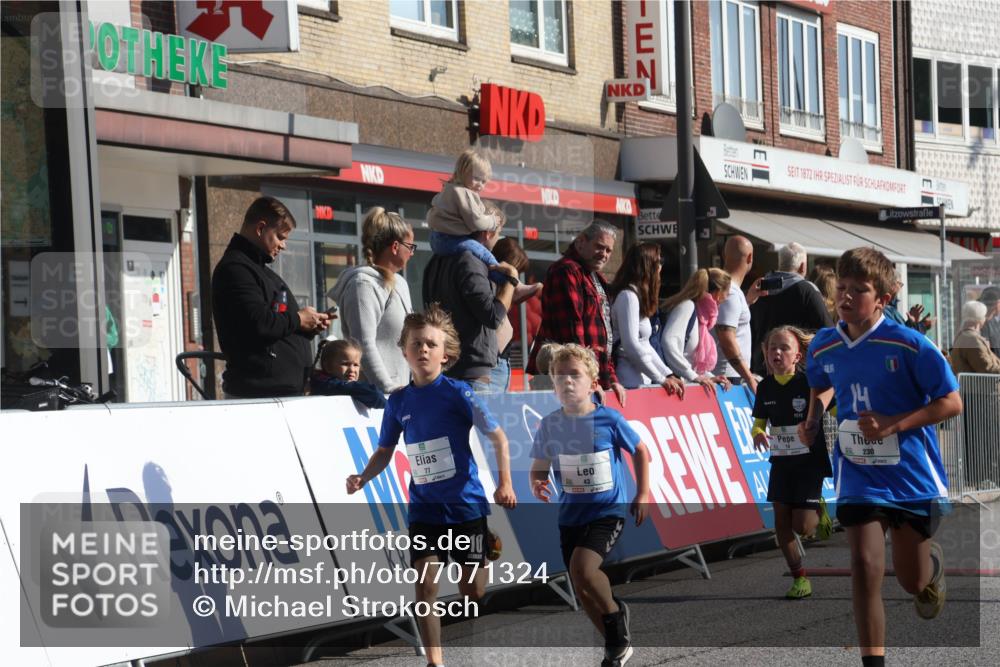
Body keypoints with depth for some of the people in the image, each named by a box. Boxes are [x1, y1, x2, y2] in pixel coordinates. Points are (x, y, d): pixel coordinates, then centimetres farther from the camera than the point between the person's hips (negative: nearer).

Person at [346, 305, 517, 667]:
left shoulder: (457, 392, -8)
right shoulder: (399, 401, 4)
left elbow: (497, 437, -5)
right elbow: (385, 451, 15)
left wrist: (505, 483, -15)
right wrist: (363, 477, -3)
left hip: (466, 505, -3)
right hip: (423, 509, 3)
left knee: (474, 590, 5)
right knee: (426, 586, -8)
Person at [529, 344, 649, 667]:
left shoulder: (609, 419, -10)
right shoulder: (549, 425, -3)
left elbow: (640, 452, 3)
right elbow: (539, 468, 5)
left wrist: (643, 493, -2)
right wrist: (537, 484, -18)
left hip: (608, 511, -4)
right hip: (571, 515, 5)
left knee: (582, 568, -26)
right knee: (584, 591, 8)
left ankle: (615, 613, 2)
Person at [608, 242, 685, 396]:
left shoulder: (636, 295, 18)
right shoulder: (627, 296, -11)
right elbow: (631, 346, -16)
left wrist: (668, 375, 11)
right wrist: (661, 379, -11)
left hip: (641, 380, 9)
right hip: (631, 383, -9)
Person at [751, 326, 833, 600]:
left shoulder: (809, 383, -14)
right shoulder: (766, 387, 1)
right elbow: (759, 421, 12)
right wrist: (758, 433, -12)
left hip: (809, 461, -5)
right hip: (781, 461, 5)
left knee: (802, 526, -9)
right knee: (781, 523, 1)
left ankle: (819, 510, 26)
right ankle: (800, 579, 14)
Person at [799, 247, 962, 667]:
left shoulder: (909, 344, -16)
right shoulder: (823, 347, -2)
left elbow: (952, 403, -12)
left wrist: (894, 424, -23)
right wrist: (813, 418, 1)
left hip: (912, 475, -2)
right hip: (859, 477, 2)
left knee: (913, 582, 11)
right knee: (864, 567, -15)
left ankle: (933, 565, 50)